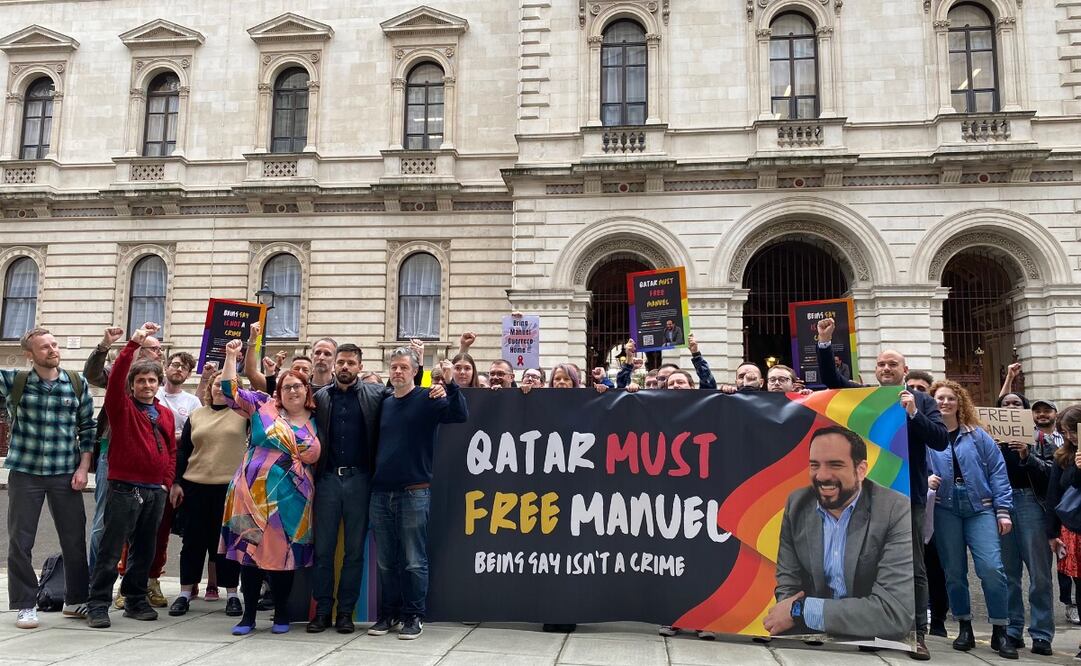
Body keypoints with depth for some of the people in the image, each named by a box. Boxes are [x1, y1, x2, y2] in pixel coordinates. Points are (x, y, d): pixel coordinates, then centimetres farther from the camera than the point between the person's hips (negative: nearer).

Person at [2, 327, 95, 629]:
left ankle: (76, 600, 21)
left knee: (75, 539, 7)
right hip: (24, 473, 0)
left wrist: (83, 467, -1)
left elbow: (87, 429, 6)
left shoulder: (78, 384, 2)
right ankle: (25, 605, 18)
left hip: (66, 475, 1)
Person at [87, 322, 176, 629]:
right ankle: (98, 604, 6)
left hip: (156, 491, 5)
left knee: (145, 550, 13)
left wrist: (167, 482, 7)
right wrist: (134, 343, -26)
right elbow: (116, 377, -18)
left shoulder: (166, 413, 12)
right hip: (125, 488, -5)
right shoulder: (122, 407, -1)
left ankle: (136, 600, 24)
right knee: (111, 550, -2)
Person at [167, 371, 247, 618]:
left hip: (231, 487, -3)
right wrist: (176, 482, 5)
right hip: (195, 486, 3)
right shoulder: (196, 416, 11)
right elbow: (182, 451, 11)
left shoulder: (243, 413, 2)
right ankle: (185, 593, 21)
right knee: (192, 541, 10)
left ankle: (232, 595, 14)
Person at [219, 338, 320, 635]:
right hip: (254, 494, -1)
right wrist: (231, 356, -4)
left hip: (291, 499, 1)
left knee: (284, 553, 6)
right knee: (251, 550, 2)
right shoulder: (263, 406, 4)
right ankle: (249, 615, 14)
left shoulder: (315, 422, 9)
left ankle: (281, 614, 20)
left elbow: (315, 459, 17)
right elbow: (231, 391, 1)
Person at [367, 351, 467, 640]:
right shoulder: (384, 404, 13)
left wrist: (450, 384, -30)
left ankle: (414, 616, 11)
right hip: (380, 493, 5)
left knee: (414, 561, 0)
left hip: (414, 493, -5)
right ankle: (389, 613, 22)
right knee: (385, 561, 11)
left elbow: (460, 415, -17)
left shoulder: (427, 400, -2)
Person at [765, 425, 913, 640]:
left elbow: (896, 612, -24)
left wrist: (801, 610, -21)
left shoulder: (896, 512, -16)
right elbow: (788, 582, 5)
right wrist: (785, 615, -18)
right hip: (812, 638, 4)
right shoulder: (797, 504, -2)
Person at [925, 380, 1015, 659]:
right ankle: (964, 628, 22)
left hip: (980, 508, 0)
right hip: (944, 510, 0)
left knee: (992, 568, -10)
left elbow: (997, 472, 5)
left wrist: (1003, 510, -1)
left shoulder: (977, 436, 6)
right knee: (954, 571, 7)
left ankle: (1000, 632, 4)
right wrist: (924, 480, -19)